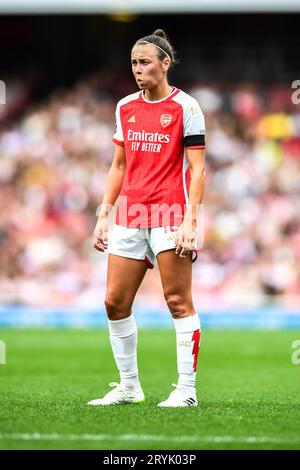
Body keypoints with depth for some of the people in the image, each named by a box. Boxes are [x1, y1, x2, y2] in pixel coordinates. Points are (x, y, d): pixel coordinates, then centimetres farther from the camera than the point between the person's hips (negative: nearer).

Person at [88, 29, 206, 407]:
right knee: (115, 302, 3)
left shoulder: (185, 106, -3)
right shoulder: (125, 107, 13)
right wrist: (104, 215, 12)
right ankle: (129, 386, 14)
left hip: (170, 215, -6)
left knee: (178, 302, -6)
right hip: (129, 217, 6)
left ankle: (187, 390, -1)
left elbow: (197, 169, -7)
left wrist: (190, 220, -15)